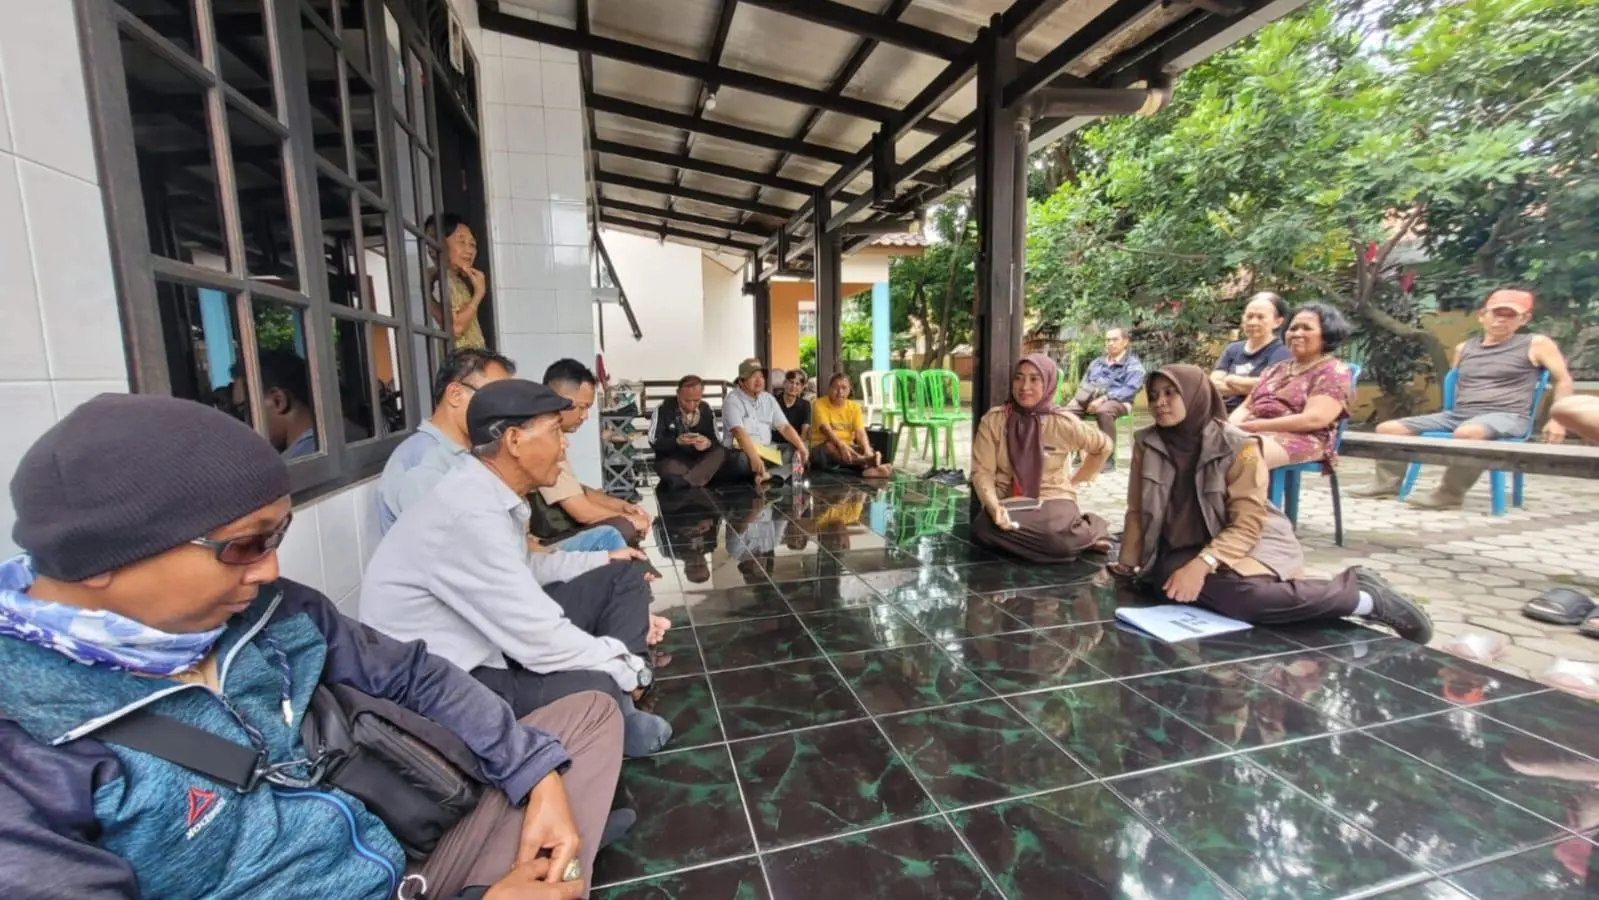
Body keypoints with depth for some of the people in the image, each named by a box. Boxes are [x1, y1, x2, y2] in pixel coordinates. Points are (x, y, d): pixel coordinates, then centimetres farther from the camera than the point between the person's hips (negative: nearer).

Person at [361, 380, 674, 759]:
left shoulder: (490, 493, 0)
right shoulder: (472, 513, -30)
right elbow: (542, 643, -28)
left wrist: (603, 559, 13)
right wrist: (629, 666, -14)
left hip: (491, 641, 10)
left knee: (623, 577, 5)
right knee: (601, 687, -32)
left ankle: (617, 716, 8)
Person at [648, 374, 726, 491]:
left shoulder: (707, 409, 2)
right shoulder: (663, 410, -7)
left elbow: (716, 441, 2)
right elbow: (654, 443, -10)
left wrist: (708, 443, -24)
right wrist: (677, 441, -28)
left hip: (699, 460, 4)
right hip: (671, 461, -4)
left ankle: (683, 482, -41)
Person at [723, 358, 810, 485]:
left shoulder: (769, 399, 10)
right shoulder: (733, 400, -9)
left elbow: (784, 427, 5)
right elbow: (739, 432, -24)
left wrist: (801, 447, -13)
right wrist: (755, 458, -39)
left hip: (767, 452, 7)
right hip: (741, 453, -6)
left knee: (799, 453, -12)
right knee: (742, 460, -40)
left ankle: (770, 475, -38)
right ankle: (790, 469, -28)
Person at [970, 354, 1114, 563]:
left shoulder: (1063, 422, -5)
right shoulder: (993, 419, -5)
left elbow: (1103, 446, 14)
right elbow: (982, 471, -9)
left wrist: (1075, 479, 13)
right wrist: (994, 507, -25)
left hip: (1053, 498, -2)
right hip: (1009, 501, 2)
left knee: (1058, 539, -37)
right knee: (982, 529, -33)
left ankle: (1087, 531, 1)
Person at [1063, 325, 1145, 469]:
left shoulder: (1133, 364, 8)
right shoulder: (1097, 363, 26)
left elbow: (1129, 389, -8)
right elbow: (1084, 384, 23)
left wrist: (1103, 398, -22)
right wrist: (1084, 396, -3)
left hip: (1117, 401, -5)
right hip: (1090, 398, 5)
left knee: (1104, 411, -41)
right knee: (1066, 413, -26)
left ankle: (1109, 459, -33)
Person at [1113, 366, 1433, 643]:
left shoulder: (1238, 447, -14)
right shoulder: (1146, 443, -4)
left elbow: (1246, 525, -18)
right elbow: (1138, 510, 3)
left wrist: (1202, 564, -32)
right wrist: (1128, 565, -1)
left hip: (1249, 541, -6)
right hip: (1182, 548, 6)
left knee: (1237, 592, -35)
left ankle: (1360, 594, -8)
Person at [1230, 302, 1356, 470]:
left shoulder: (1334, 372, 5)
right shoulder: (1278, 368, 26)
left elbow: (1313, 419, -11)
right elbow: (1245, 406, 19)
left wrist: (1255, 425, -17)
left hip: (1298, 439, -6)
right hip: (1253, 433, 6)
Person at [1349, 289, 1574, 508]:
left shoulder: (1536, 344, 7)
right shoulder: (1464, 348, 17)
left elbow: (1563, 380, 8)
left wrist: (1557, 420, -3)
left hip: (1507, 417, -5)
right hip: (1457, 415, 5)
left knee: (1468, 433, -42)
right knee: (1387, 429, -12)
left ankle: (1449, 494, -27)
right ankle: (1388, 483, -2)